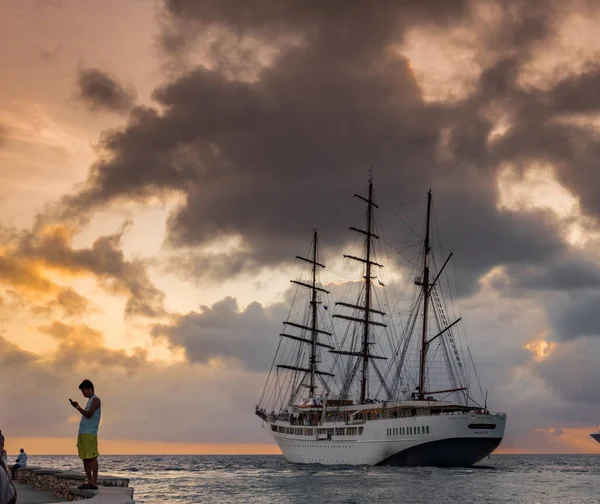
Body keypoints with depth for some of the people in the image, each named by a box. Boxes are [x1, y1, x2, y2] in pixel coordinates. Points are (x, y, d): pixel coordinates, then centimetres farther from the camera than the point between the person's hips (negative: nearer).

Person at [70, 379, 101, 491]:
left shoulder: (95, 400, -4)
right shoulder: (90, 401, 24)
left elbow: (89, 415, -15)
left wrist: (78, 407, -11)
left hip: (90, 433, -10)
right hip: (83, 433, 10)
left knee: (92, 457, -12)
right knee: (85, 458, 9)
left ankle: (94, 483, -15)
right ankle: (89, 482, 13)